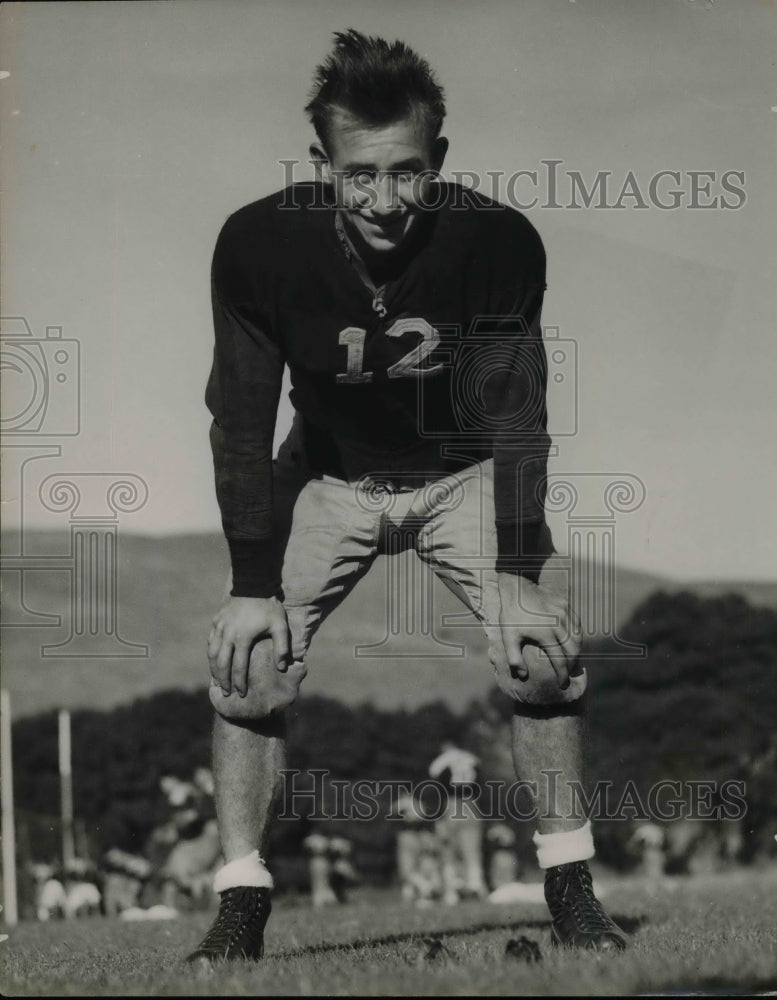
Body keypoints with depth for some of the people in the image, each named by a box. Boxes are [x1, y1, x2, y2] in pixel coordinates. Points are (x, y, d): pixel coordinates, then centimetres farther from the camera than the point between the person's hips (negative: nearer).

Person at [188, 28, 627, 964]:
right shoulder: (258, 243, -25)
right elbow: (242, 419, -17)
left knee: (541, 652, -17)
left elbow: (516, 415, -19)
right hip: (326, 473, 1)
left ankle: (571, 891, -1)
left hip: (464, 468, -1)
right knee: (247, 660, -14)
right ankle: (240, 912, -4)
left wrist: (517, 574, -25)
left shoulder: (498, 242, -26)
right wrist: (254, 587, -20)